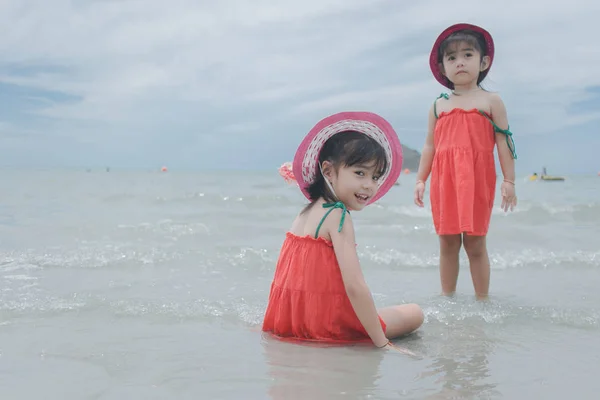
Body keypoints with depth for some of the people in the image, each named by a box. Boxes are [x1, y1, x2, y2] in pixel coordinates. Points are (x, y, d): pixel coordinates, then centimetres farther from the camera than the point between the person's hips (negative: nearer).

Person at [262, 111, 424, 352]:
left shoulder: (305, 213, 8)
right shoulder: (338, 216, -17)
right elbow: (354, 286, -25)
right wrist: (382, 342, -19)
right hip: (325, 327, -8)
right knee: (414, 313, 5)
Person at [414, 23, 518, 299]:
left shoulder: (491, 101, 3)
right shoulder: (438, 105, 11)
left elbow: (504, 142, 1)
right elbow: (430, 146, 13)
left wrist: (509, 180, -4)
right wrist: (420, 180, 7)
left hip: (477, 180, -3)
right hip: (444, 181, 3)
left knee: (475, 244, 1)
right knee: (447, 244, 8)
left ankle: (482, 300, 12)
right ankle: (447, 298, 18)